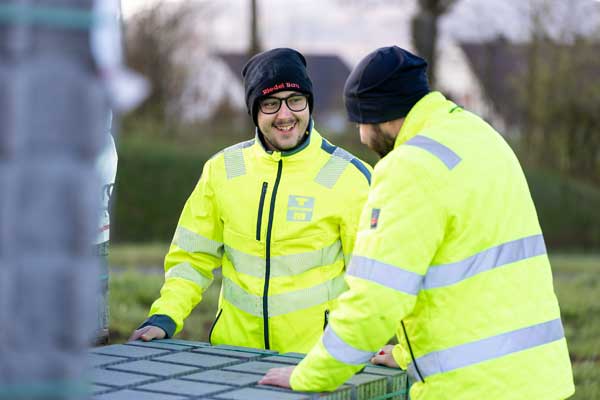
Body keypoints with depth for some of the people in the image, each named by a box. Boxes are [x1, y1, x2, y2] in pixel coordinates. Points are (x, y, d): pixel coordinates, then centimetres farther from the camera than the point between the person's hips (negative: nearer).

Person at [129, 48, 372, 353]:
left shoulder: (349, 176, -3)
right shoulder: (223, 169, 6)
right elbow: (192, 256, 11)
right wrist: (165, 318, -2)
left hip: (316, 350, -2)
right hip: (234, 344, 2)